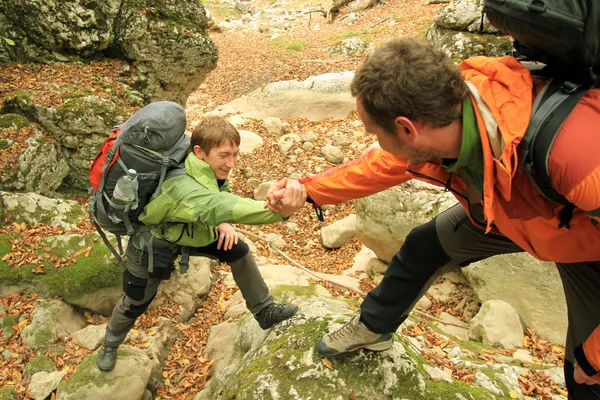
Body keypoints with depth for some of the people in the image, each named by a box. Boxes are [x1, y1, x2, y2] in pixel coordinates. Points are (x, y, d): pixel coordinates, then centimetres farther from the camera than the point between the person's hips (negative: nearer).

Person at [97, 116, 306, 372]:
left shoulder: (212, 170, -22)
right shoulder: (181, 186, -46)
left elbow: (219, 197, 0)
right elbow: (217, 207, -66)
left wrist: (223, 222, -22)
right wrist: (278, 211, -81)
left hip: (188, 232, 6)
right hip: (150, 242, -6)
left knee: (239, 252, -5)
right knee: (136, 303, 14)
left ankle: (264, 310, 13)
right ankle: (110, 345, 46)